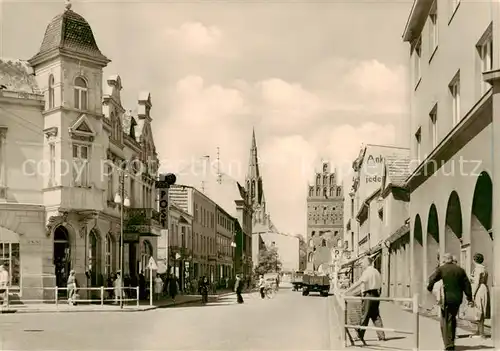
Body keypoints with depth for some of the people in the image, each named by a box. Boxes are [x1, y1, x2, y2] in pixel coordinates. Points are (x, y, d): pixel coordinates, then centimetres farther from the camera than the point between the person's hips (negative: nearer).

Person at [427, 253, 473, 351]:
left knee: (445, 321, 1)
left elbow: (432, 279, -8)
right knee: (452, 318, 21)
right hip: (458, 299, 5)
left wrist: (429, 288, 13)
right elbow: (467, 285, 9)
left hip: (447, 299, -5)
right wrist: (470, 299, 15)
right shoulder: (460, 270, 8)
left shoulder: (441, 269, -5)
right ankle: (452, 341, 27)